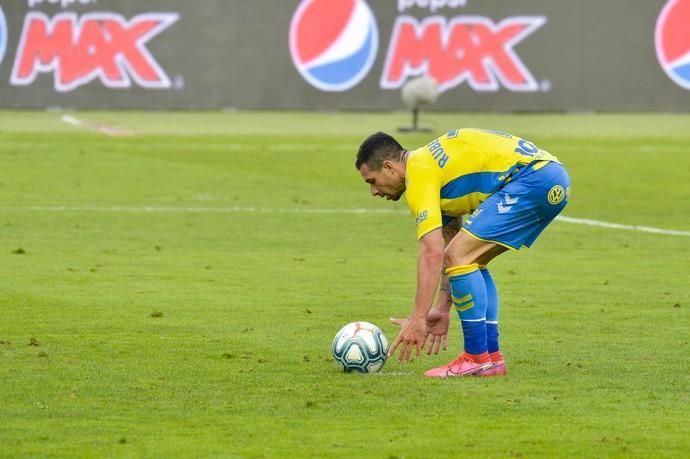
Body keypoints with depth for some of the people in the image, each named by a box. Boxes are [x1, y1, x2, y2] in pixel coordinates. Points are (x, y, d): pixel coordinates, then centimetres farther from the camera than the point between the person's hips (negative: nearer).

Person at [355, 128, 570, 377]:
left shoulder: (419, 175, -9)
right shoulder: (435, 169, 22)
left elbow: (433, 253, -17)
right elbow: (446, 250, 28)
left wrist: (418, 319, -15)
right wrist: (442, 309, 27)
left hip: (533, 177, -11)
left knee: (461, 256, -11)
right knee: (469, 260, 17)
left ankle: (477, 358, -5)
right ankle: (492, 356, 14)